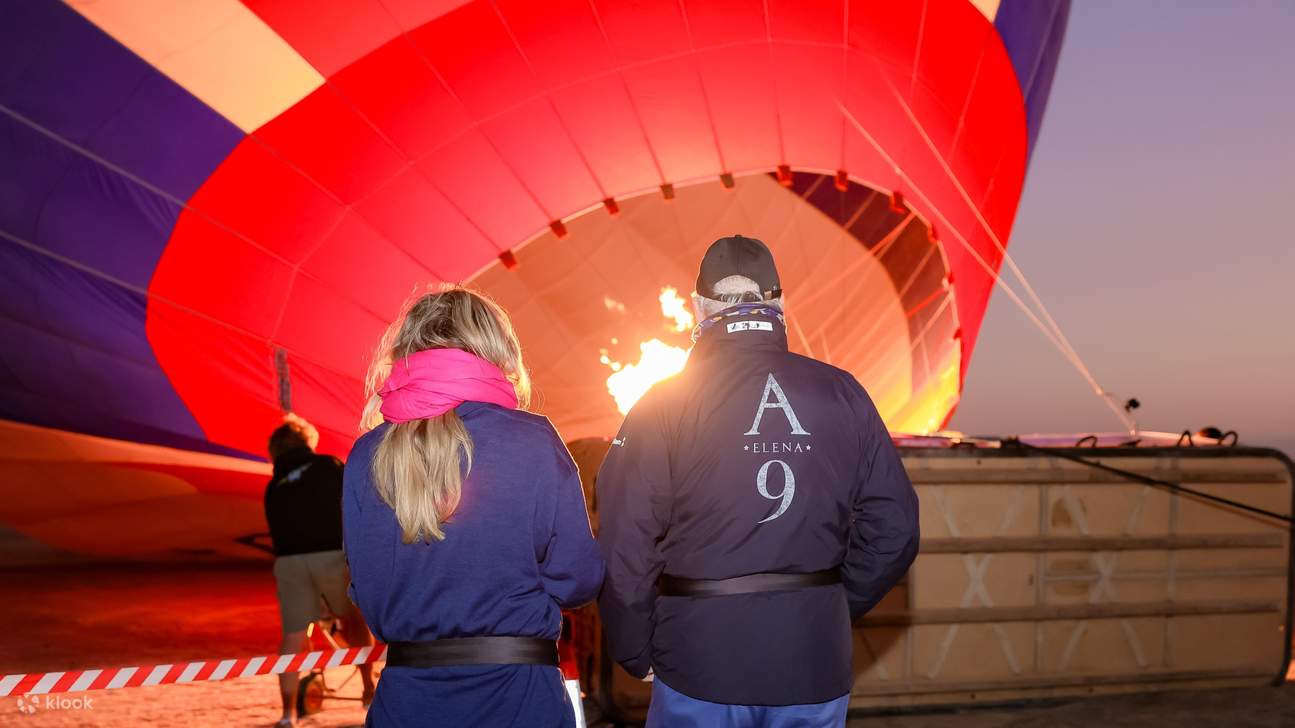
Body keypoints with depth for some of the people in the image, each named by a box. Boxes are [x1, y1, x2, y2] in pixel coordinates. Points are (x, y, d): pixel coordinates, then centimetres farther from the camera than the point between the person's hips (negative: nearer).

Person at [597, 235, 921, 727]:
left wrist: (636, 653, 3)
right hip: (815, 665, 3)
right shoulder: (843, 394, 0)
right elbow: (893, 529, 1)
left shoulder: (664, 405, -8)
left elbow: (625, 545, -11)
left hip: (701, 666, -2)